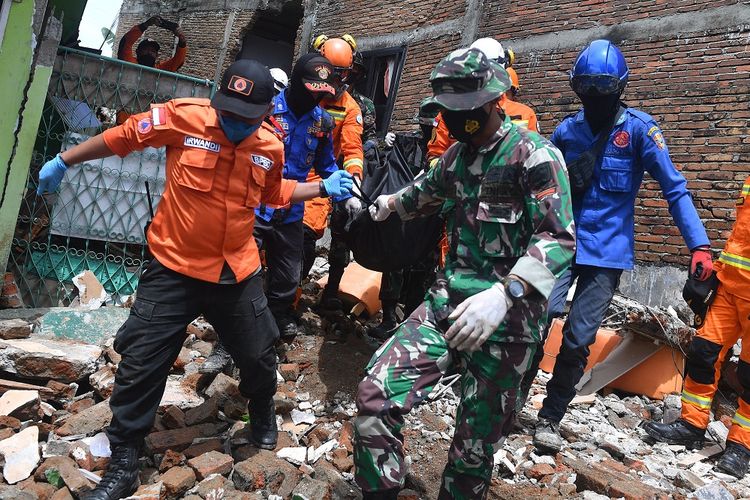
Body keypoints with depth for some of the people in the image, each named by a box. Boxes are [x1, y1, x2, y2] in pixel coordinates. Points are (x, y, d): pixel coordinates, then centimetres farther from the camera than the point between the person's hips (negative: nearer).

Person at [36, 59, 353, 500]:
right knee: (141, 362, 1)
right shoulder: (183, 117, -13)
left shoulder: (271, 148, -2)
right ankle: (123, 464, 21)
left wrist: (322, 188, 7)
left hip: (238, 273, 3)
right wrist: (64, 161, 6)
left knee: (259, 355, 15)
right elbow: (123, 136, -1)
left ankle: (263, 411, 50)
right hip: (174, 269, -2)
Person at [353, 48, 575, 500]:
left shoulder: (534, 154, -9)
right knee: (376, 394, -9)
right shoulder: (457, 155, 14)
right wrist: (390, 203, 36)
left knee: (474, 446, 4)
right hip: (449, 302, 6)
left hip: (507, 318, -5)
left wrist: (503, 294, -33)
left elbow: (558, 238, -21)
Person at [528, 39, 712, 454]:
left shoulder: (638, 128, -4)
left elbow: (674, 188, -6)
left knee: (577, 341, -1)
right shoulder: (566, 130, 6)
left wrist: (699, 244, -14)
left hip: (607, 252, -2)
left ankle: (550, 417, 18)